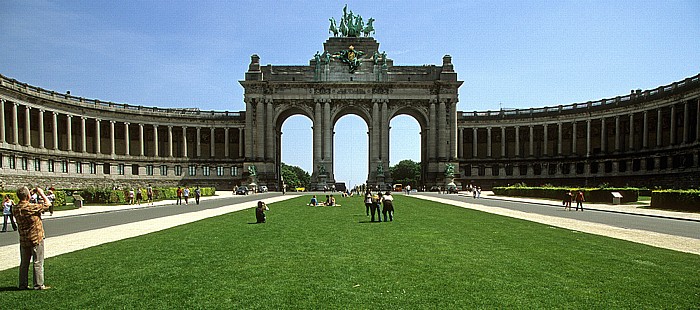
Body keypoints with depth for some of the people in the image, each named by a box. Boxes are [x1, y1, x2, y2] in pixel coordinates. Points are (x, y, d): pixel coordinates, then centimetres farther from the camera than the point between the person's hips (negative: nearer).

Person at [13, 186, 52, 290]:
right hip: (36, 238, -7)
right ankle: (38, 285, 4)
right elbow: (48, 204, -9)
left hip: (23, 240, 7)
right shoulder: (31, 207, -20)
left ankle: (23, 284, 23)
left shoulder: (15, 209, 1)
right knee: (38, 262, 1)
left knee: (24, 263, 16)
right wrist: (41, 193, 2)